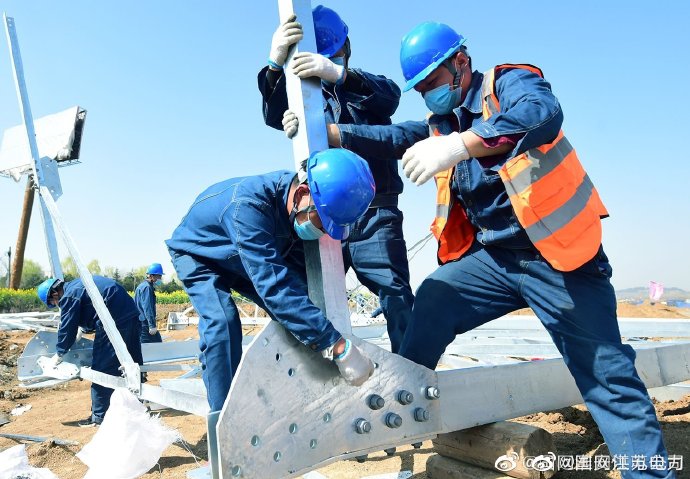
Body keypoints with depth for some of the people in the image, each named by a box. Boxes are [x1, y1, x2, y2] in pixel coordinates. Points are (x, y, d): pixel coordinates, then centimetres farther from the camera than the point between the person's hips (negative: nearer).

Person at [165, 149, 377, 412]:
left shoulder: (304, 214, -21)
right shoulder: (248, 204, -44)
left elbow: (301, 277, -13)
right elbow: (274, 284, -49)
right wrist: (338, 346, -49)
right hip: (196, 253, -6)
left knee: (292, 312, -3)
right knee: (222, 321, -28)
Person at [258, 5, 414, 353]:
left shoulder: (367, 89, 10)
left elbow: (390, 95, -15)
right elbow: (274, 115, -6)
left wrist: (338, 73, -36)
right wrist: (275, 65, -27)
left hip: (375, 214, -2)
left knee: (395, 295, -8)